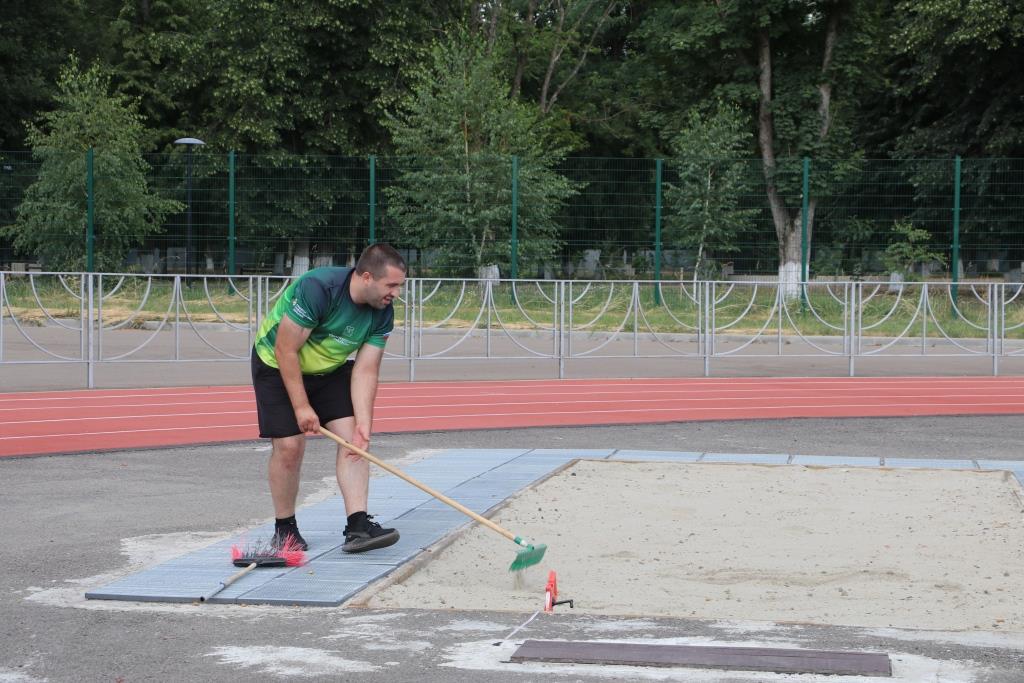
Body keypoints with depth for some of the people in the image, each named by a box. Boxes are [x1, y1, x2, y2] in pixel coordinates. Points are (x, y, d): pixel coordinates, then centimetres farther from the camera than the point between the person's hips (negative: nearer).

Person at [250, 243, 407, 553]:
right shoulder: (318, 287, -34)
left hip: (329, 370, 6)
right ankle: (284, 528, 8)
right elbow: (286, 350, -28)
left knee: (352, 438, -9)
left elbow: (365, 371, -14)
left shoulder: (382, 313, -15)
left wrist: (363, 424, -24)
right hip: (277, 365, -5)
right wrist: (302, 407, -25)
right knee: (289, 445, -11)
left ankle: (358, 525, -12)